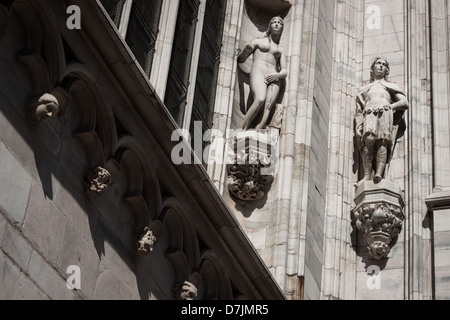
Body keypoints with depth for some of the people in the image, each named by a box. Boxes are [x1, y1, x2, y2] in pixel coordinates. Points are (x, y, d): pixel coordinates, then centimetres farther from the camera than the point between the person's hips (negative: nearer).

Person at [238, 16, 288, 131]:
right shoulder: (258, 41, 23)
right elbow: (240, 60, 19)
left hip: (273, 80, 3)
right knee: (260, 100, -35)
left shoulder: (280, 49, 31)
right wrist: (246, 50, -3)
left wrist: (278, 75, -4)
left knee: (267, 108, -27)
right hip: (258, 73, -3)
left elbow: (285, 72, 20)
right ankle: (243, 132, -37)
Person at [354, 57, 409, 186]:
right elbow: (359, 110, 23)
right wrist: (358, 127, 4)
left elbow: (405, 102, 18)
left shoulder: (391, 86, 34)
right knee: (369, 140, -27)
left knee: (382, 141, -27)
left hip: (385, 114, -1)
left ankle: (379, 174, -45)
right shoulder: (364, 89, 36)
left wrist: (391, 106, -2)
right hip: (369, 115, 1)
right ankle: (367, 175, -38)